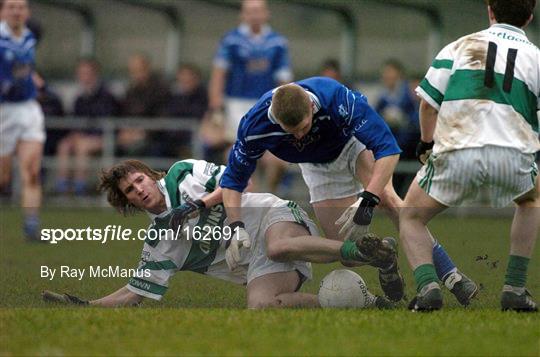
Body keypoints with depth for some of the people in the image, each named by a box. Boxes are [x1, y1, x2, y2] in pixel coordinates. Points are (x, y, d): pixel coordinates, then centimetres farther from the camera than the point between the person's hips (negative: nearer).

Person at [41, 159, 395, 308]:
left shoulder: (183, 175, 6)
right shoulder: (159, 243, 15)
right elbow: (137, 291, 14)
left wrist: (202, 202, -13)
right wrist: (87, 307, 5)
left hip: (273, 216, -4)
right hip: (256, 265, 4)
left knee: (278, 247, -42)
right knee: (260, 305, -30)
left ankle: (358, 251, -32)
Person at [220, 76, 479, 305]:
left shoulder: (337, 99, -41)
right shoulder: (256, 126, -33)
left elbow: (388, 148, -39)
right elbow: (233, 179, -18)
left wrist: (368, 199, -49)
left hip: (354, 140, -3)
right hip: (319, 166, 3)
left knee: (386, 197, -30)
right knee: (343, 244, -9)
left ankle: (450, 276, -31)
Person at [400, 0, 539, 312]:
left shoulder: (460, 46, 18)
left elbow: (428, 102, 14)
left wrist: (426, 143, 29)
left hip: (455, 152, 0)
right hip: (512, 154, 1)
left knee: (412, 218, 23)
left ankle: (428, 286, -4)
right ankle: (515, 289, 22)